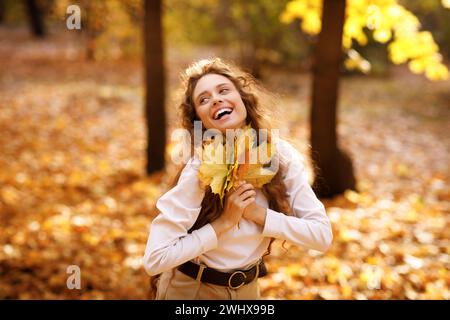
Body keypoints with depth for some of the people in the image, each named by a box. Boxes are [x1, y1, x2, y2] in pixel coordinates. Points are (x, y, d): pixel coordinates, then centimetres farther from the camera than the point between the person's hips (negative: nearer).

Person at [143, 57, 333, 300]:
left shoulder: (282, 156, -14)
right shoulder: (200, 171, -25)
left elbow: (323, 234, -13)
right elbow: (154, 259, -27)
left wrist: (259, 214, -22)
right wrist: (224, 222, -27)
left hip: (248, 288, 4)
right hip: (190, 289, -3)